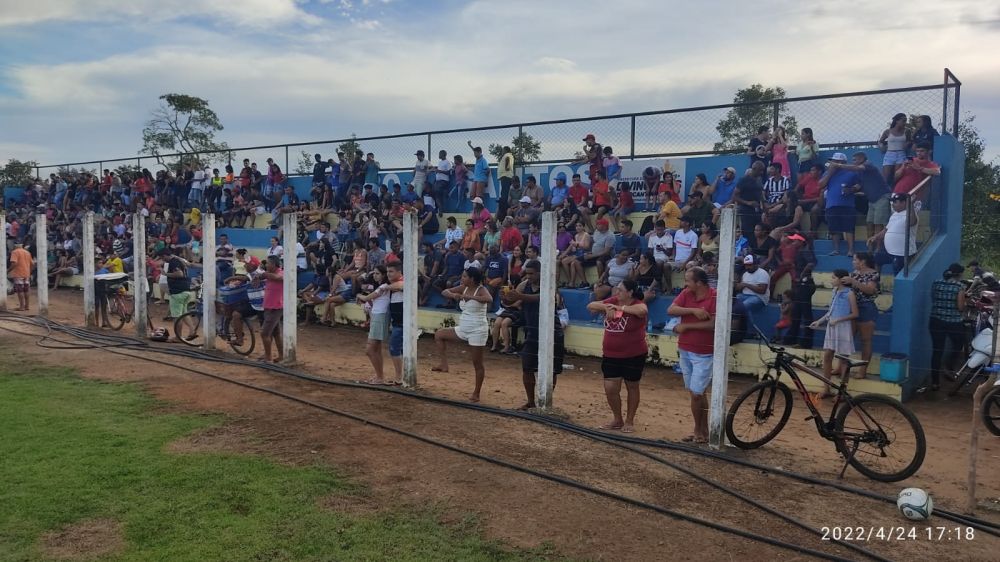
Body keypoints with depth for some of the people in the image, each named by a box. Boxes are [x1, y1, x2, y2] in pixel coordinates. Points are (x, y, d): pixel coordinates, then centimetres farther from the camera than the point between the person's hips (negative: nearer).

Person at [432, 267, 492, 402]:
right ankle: (444, 364, 13)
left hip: (478, 330, -8)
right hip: (463, 329, 8)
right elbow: (444, 292, 7)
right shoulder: (463, 288, 4)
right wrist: (452, 295, -16)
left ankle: (476, 394, 12)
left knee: (477, 363, 1)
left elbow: (489, 299, -38)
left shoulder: (481, 290, -15)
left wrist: (469, 297, -40)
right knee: (439, 334, 12)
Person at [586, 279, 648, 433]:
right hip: (611, 355, 5)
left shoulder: (638, 305, -15)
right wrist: (605, 307, -17)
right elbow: (590, 306, 2)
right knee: (610, 388, 5)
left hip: (633, 356, -5)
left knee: (632, 387, 12)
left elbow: (642, 311, -39)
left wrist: (620, 308, -29)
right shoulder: (612, 302, 1)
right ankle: (617, 419, 25)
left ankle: (629, 421, 28)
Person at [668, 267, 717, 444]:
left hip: (704, 354, -6)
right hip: (685, 350, 7)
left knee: (696, 394, -5)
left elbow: (713, 325, -21)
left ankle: (698, 431, 14)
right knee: (697, 393, 14)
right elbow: (671, 310, -9)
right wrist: (693, 310, -22)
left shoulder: (715, 298, -15)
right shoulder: (686, 294, 2)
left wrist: (686, 326, -14)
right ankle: (703, 431, 25)